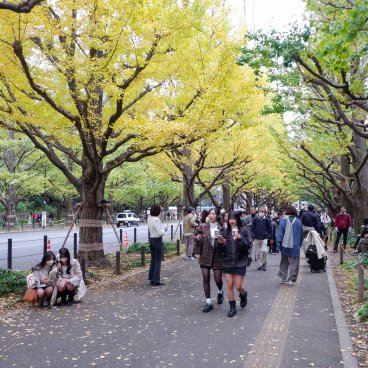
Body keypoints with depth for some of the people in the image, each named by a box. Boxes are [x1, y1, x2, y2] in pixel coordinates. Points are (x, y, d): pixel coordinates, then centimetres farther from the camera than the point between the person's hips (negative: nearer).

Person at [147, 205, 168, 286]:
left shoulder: (149, 218, 3)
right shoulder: (156, 220, -22)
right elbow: (160, 233, -24)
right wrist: (165, 229, -4)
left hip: (151, 239, 8)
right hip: (157, 240, -8)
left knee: (153, 261, 16)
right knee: (158, 262, 2)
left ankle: (151, 279, 22)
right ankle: (156, 281, 7)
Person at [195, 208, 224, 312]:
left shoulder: (222, 228, -4)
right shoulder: (203, 227, 1)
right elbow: (198, 242, 7)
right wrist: (198, 238, -15)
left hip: (217, 257, -1)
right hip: (205, 257, 2)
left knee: (218, 279, 6)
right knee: (206, 279, 0)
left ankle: (220, 292, 40)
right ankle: (208, 303, 11)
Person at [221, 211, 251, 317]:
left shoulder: (243, 231, -3)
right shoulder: (225, 231, 4)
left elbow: (249, 245, -8)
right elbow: (223, 247, 8)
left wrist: (240, 238, -22)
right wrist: (221, 243, -14)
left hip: (240, 262, -2)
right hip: (227, 262, 3)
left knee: (238, 286, 0)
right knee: (229, 285, 3)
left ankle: (243, 294, 35)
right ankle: (232, 307, 17)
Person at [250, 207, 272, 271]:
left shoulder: (267, 220, -2)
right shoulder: (255, 219, 0)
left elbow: (270, 229, 4)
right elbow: (252, 228, 2)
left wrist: (271, 238, 5)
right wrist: (251, 237, -5)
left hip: (264, 238, -2)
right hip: (256, 238, 2)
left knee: (264, 250, -15)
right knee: (258, 252, 7)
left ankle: (264, 264, 5)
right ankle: (260, 264, 21)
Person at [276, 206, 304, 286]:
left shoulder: (283, 220, -6)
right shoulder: (298, 221, -1)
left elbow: (279, 233, -8)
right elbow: (301, 234, 7)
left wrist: (278, 243, -4)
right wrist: (299, 244, 17)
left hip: (285, 246, 1)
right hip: (295, 246, -1)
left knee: (284, 263, 15)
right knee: (293, 263, 5)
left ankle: (284, 278, 20)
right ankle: (291, 278, 0)